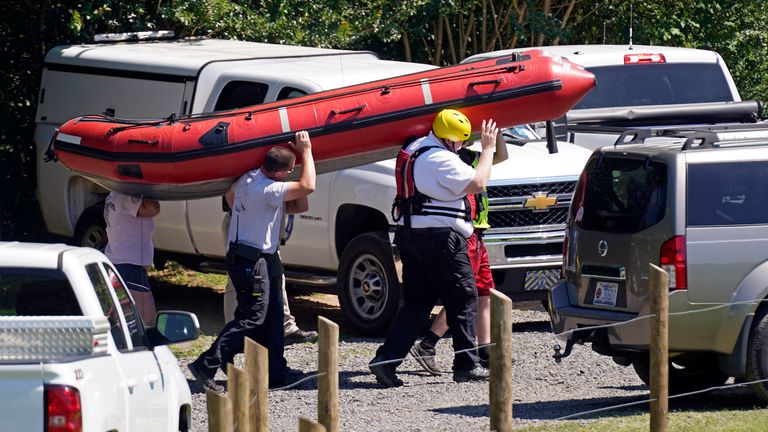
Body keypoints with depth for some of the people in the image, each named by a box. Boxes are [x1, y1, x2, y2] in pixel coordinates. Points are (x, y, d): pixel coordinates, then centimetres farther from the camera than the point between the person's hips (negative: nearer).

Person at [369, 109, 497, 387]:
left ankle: (386, 360, -2)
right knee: (464, 299, 3)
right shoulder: (442, 160, -17)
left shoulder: (416, 149, 13)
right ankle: (466, 365, 7)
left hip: (409, 235, 9)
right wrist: (487, 148, -5)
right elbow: (477, 183, -16)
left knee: (415, 302, 10)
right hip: (441, 238, -9)